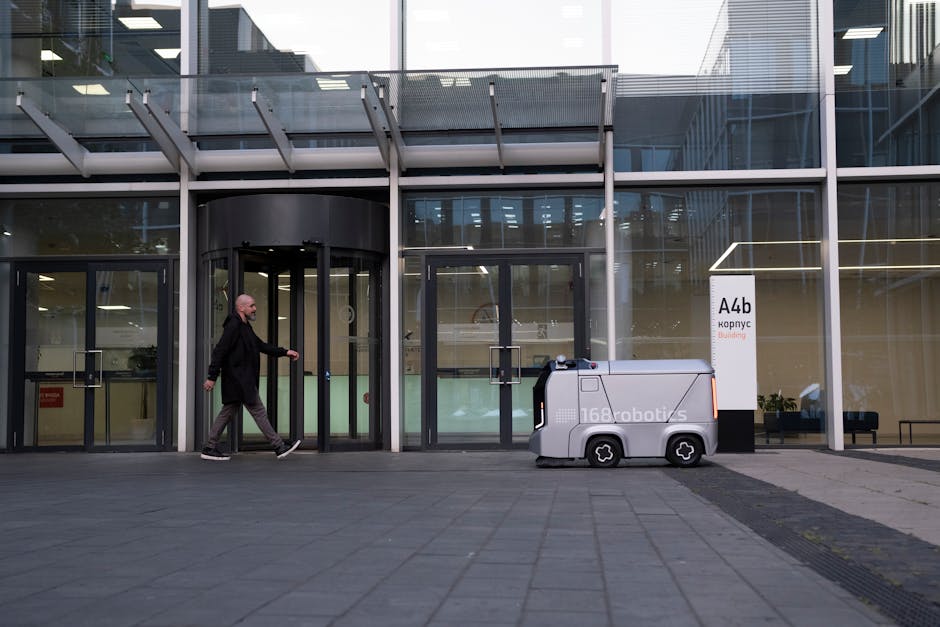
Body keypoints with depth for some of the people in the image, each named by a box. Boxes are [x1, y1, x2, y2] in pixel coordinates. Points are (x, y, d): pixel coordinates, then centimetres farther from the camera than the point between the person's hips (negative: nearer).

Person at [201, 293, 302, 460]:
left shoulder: (245, 327, 16)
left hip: (243, 380, 10)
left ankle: (210, 448, 16)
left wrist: (285, 352, 17)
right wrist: (212, 377, -23)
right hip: (239, 380, -10)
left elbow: (261, 345, 23)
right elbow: (219, 351, -20)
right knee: (259, 411, -4)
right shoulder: (233, 326, -16)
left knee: (228, 412, 12)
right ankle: (279, 447, 1)